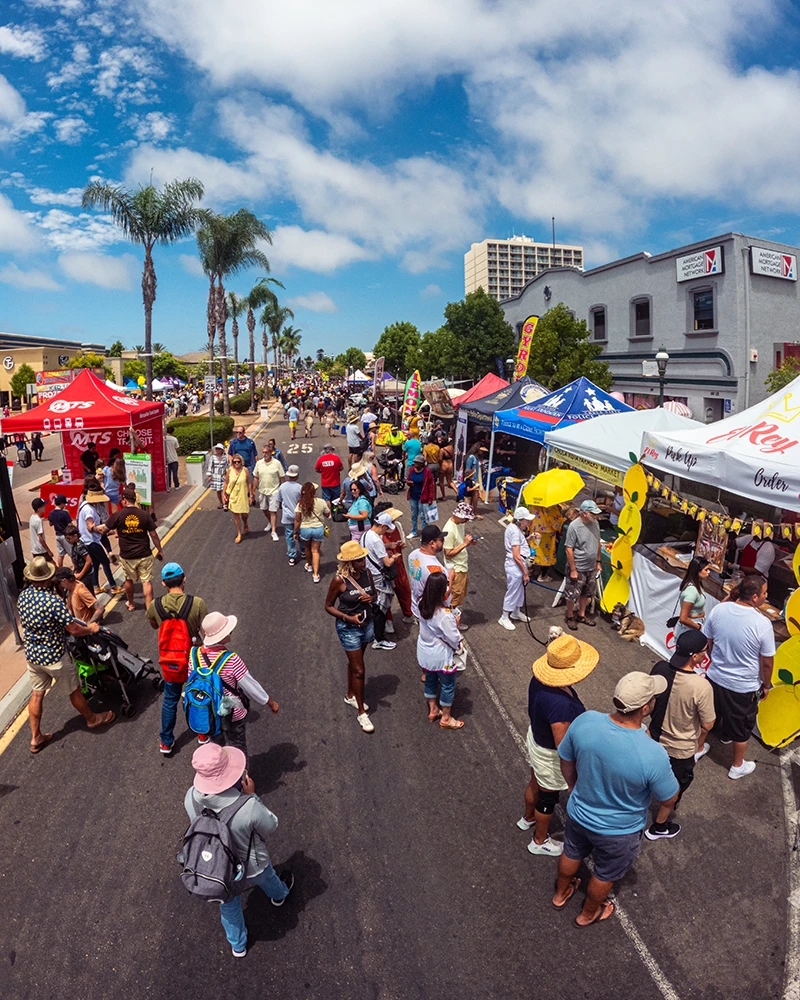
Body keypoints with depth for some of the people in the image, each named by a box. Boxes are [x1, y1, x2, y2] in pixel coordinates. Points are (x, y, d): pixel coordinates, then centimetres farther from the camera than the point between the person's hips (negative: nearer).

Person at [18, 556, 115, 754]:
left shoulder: (23, 596, -6)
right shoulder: (53, 601, -30)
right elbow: (73, 629, -25)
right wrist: (91, 629, -6)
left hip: (32, 654, 7)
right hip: (54, 656, -6)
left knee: (37, 693, 18)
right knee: (74, 690, 14)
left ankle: (36, 738, 28)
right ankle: (92, 719, 35)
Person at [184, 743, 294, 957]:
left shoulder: (191, 798, -30)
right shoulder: (249, 807, -43)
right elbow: (271, 827, -21)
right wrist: (252, 795, -23)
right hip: (252, 869, -2)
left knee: (229, 907, 33)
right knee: (268, 879, 36)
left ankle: (238, 946, 59)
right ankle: (279, 895, 69)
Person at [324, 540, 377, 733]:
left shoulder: (366, 574, -8)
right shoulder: (339, 580, -23)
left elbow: (374, 595, 9)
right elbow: (328, 606, -13)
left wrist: (371, 598, -15)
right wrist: (349, 618, -24)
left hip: (367, 624, 5)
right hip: (348, 628, -5)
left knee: (354, 663, 25)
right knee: (359, 670, 0)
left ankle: (350, 696, 46)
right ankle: (361, 713, 16)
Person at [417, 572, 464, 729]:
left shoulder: (423, 605, -12)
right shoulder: (444, 614, -35)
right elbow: (454, 639, -26)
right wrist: (456, 624, -8)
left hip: (425, 652, 7)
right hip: (441, 656, -7)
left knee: (430, 681, 26)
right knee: (448, 686, 15)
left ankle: (433, 711, 46)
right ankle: (446, 719, 32)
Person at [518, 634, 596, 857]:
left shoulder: (539, 678, -18)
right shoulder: (560, 704, -43)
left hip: (535, 737, 7)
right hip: (550, 755, -7)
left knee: (535, 784, 33)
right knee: (548, 798, 21)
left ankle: (528, 818, 61)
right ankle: (540, 841, 47)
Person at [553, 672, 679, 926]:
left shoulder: (584, 722, -28)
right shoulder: (653, 755, -39)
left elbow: (566, 761, -7)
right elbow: (669, 800, -19)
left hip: (579, 813, 3)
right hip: (619, 831, -3)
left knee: (572, 853, 33)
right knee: (605, 874, 29)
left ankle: (561, 894, 62)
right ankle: (588, 914, 57)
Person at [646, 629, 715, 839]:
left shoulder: (659, 668, -18)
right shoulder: (701, 687, -35)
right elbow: (707, 725, -21)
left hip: (656, 737, 4)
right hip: (680, 749, -4)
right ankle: (659, 827, 40)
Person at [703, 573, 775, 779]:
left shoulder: (719, 610, -15)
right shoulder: (762, 623, -27)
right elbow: (767, 662, -14)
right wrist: (766, 685, 4)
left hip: (715, 677, 4)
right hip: (744, 687, -4)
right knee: (741, 728, 20)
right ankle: (737, 767, 40)